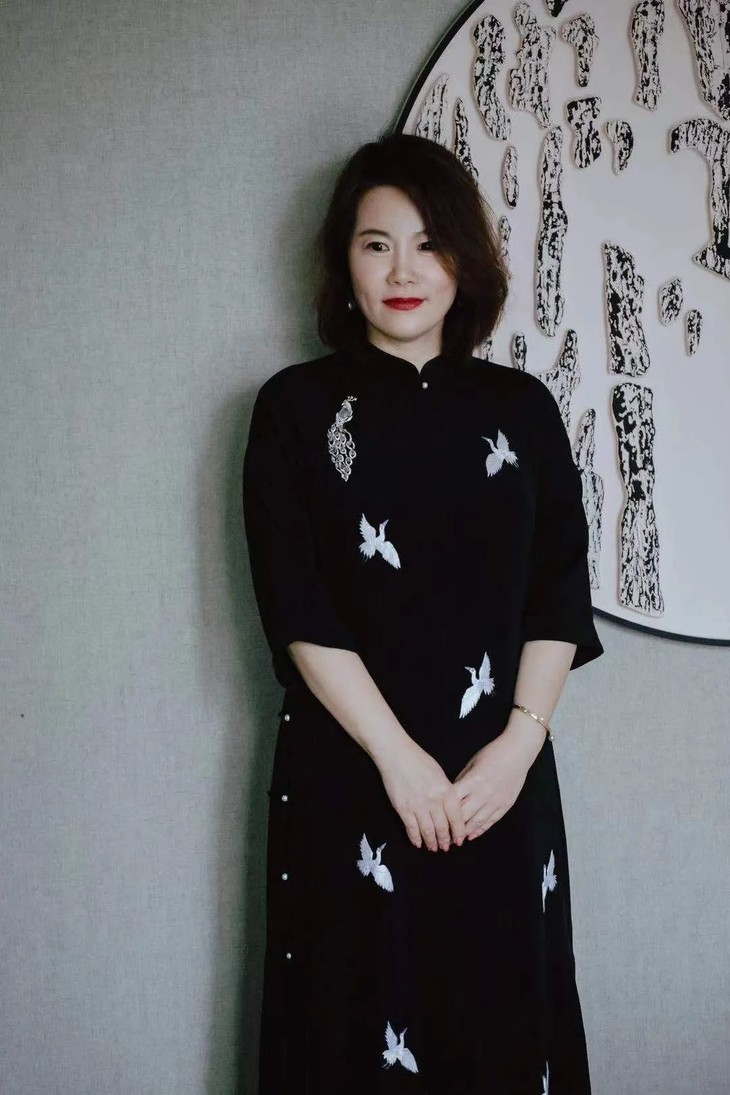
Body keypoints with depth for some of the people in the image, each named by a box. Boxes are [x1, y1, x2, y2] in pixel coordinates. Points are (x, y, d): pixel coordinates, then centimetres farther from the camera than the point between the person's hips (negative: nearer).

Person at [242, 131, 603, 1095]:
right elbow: (297, 610, -7)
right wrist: (397, 754, -13)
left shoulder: (523, 409, 7)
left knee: (503, 1012, 10)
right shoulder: (296, 407, 1)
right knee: (362, 1014, 6)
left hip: (502, 777, 2)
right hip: (347, 773, -2)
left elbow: (561, 595, 3)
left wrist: (519, 742, -10)